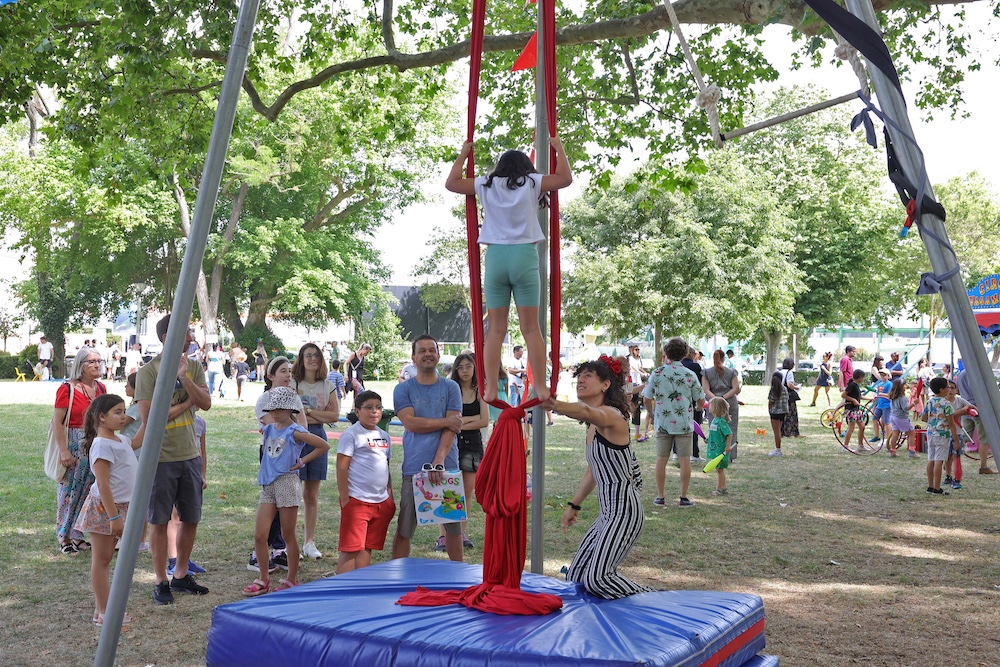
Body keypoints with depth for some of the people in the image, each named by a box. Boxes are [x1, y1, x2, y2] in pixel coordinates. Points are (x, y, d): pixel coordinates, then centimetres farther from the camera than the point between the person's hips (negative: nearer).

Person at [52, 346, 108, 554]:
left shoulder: (100, 388, 8)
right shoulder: (67, 389, -11)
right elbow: (57, 422, -12)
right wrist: (63, 450, -17)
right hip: (74, 446, -6)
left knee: (91, 490, 9)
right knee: (71, 491, 0)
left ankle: (83, 535, 20)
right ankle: (66, 538, 12)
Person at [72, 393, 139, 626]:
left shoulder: (121, 440, 8)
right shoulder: (101, 445, -19)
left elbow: (137, 442, 33)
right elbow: (103, 485, -23)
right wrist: (114, 517, -24)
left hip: (121, 506, 9)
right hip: (104, 508, -9)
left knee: (105, 558, 14)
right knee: (101, 559, -1)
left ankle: (102, 607, 22)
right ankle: (104, 613, 5)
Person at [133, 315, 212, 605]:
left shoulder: (193, 367, 6)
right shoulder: (148, 371, -10)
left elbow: (206, 404, -7)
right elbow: (149, 418, -15)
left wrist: (183, 377, -18)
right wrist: (185, 403, -10)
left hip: (190, 454, 6)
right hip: (161, 457, -5)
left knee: (191, 519, 12)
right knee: (159, 521, 4)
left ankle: (181, 575, 27)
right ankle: (161, 582, 16)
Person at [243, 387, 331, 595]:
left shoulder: (295, 432, -9)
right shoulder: (268, 429, 10)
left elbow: (324, 446, -14)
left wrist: (302, 462, -10)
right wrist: (265, 471, 14)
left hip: (287, 483, -6)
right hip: (268, 485, 6)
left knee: (288, 535, 4)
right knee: (259, 535, 1)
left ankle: (292, 579, 17)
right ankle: (263, 579, 15)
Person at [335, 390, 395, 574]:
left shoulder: (384, 436, 15)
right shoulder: (351, 435, -7)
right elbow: (341, 468, -10)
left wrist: (390, 496, 17)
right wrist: (345, 500, -14)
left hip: (381, 502, 7)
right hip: (357, 501, -7)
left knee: (368, 547, 11)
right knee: (350, 548, -4)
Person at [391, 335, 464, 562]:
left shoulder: (451, 388, 7)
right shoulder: (403, 389, 6)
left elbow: (452, 428, -4)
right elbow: (411, 423, -8)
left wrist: (438, 462, -15)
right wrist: (446, 421, -5)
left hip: (446, 466, 1)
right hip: (414, 467, -1)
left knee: (453, 524, 8)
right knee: (404, 528, 3)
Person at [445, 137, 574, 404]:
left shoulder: (486, 185, 11)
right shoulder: (532, 183, 6)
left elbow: (451, 183, 18)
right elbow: (565, 178, 5)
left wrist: (463, 154, 30)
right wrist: (558, 147, 17)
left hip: (495, 257, 2)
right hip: (525, 255, -1)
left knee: (495, 329, 5)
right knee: (531, 328, 1)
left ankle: (490, 389, 1)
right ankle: (541, 388, 0)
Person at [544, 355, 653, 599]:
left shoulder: (611, 415, -14)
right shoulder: (593, 425, 14)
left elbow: (586, 412, -39)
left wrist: (554, 405, -58)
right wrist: (574, 505, 27)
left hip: (625, 511, -10)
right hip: (608, 513, 10)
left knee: (597, 579, -19)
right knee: (575, 578, 10)